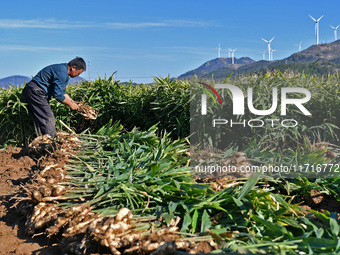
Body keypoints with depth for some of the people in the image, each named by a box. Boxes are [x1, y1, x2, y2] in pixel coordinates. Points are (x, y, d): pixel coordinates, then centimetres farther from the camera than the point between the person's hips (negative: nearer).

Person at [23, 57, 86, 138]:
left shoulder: (63, 70, 14)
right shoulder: (62, 72, -19)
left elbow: (62, 91, 21)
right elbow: (57, 94, -22)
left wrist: (73, 103, 14)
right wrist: (70, 104, -11)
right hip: (36, 92, -11)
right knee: (48, 119, -9)